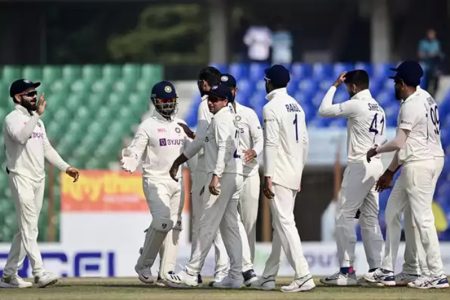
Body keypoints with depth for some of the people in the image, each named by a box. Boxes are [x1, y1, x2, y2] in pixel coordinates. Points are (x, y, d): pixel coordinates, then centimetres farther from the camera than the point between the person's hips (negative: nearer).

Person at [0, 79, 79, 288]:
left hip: (39, 179, 9)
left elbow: (47, 149, 20)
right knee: (29, 229, -13)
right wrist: (37, 114, -29)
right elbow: (21, 137, -29)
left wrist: (66, 167, 12)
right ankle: (39, 273, -20)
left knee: (26, 229, 10)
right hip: (21, 178, -9)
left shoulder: (37, 120, 18)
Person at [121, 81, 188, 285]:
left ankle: (167, 271, 8)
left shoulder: (181, 125, 14)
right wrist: (128, 163, -32)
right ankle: (144, 265, -6)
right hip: (155, 181, -6)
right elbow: (135, 153, -11)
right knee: (162, 221, -19)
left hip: (177, 181, 6)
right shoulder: (148, 126, -4)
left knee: (175, 224, 4)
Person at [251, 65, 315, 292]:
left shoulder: (271, 107, -11)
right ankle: (268, 277, 18)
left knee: (284, 223, -10)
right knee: (279, 224, 13)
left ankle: (303, 277, -17)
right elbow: (304, 142, 15)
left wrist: (268, 177, -18)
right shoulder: (296, 106, 13)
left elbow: (271, 144, -17)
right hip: (294, 175, 9)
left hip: (279, 174, -9)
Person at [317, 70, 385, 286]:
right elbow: (382, 141, 16)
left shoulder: (356, 105, -10)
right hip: (376, 165, 8)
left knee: (344, 216, -5)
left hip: (359, 165, -8)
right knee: (370, 219, 10)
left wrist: (334, 86, 4)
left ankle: (347, 270, -11)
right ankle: (377, 269, 6)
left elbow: (324, 110, -6)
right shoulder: (379, 109, 15)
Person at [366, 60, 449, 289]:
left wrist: (376, 150, -2)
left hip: (417, 167, -11)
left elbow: (399, 143, -20)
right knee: (391, 213, 15)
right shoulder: (417, 101, 15)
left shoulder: (411, 106, -15)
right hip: (410, 167, 11)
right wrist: (390, 171, 23)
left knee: (423, 219, -10)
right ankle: (387, 271, 19)